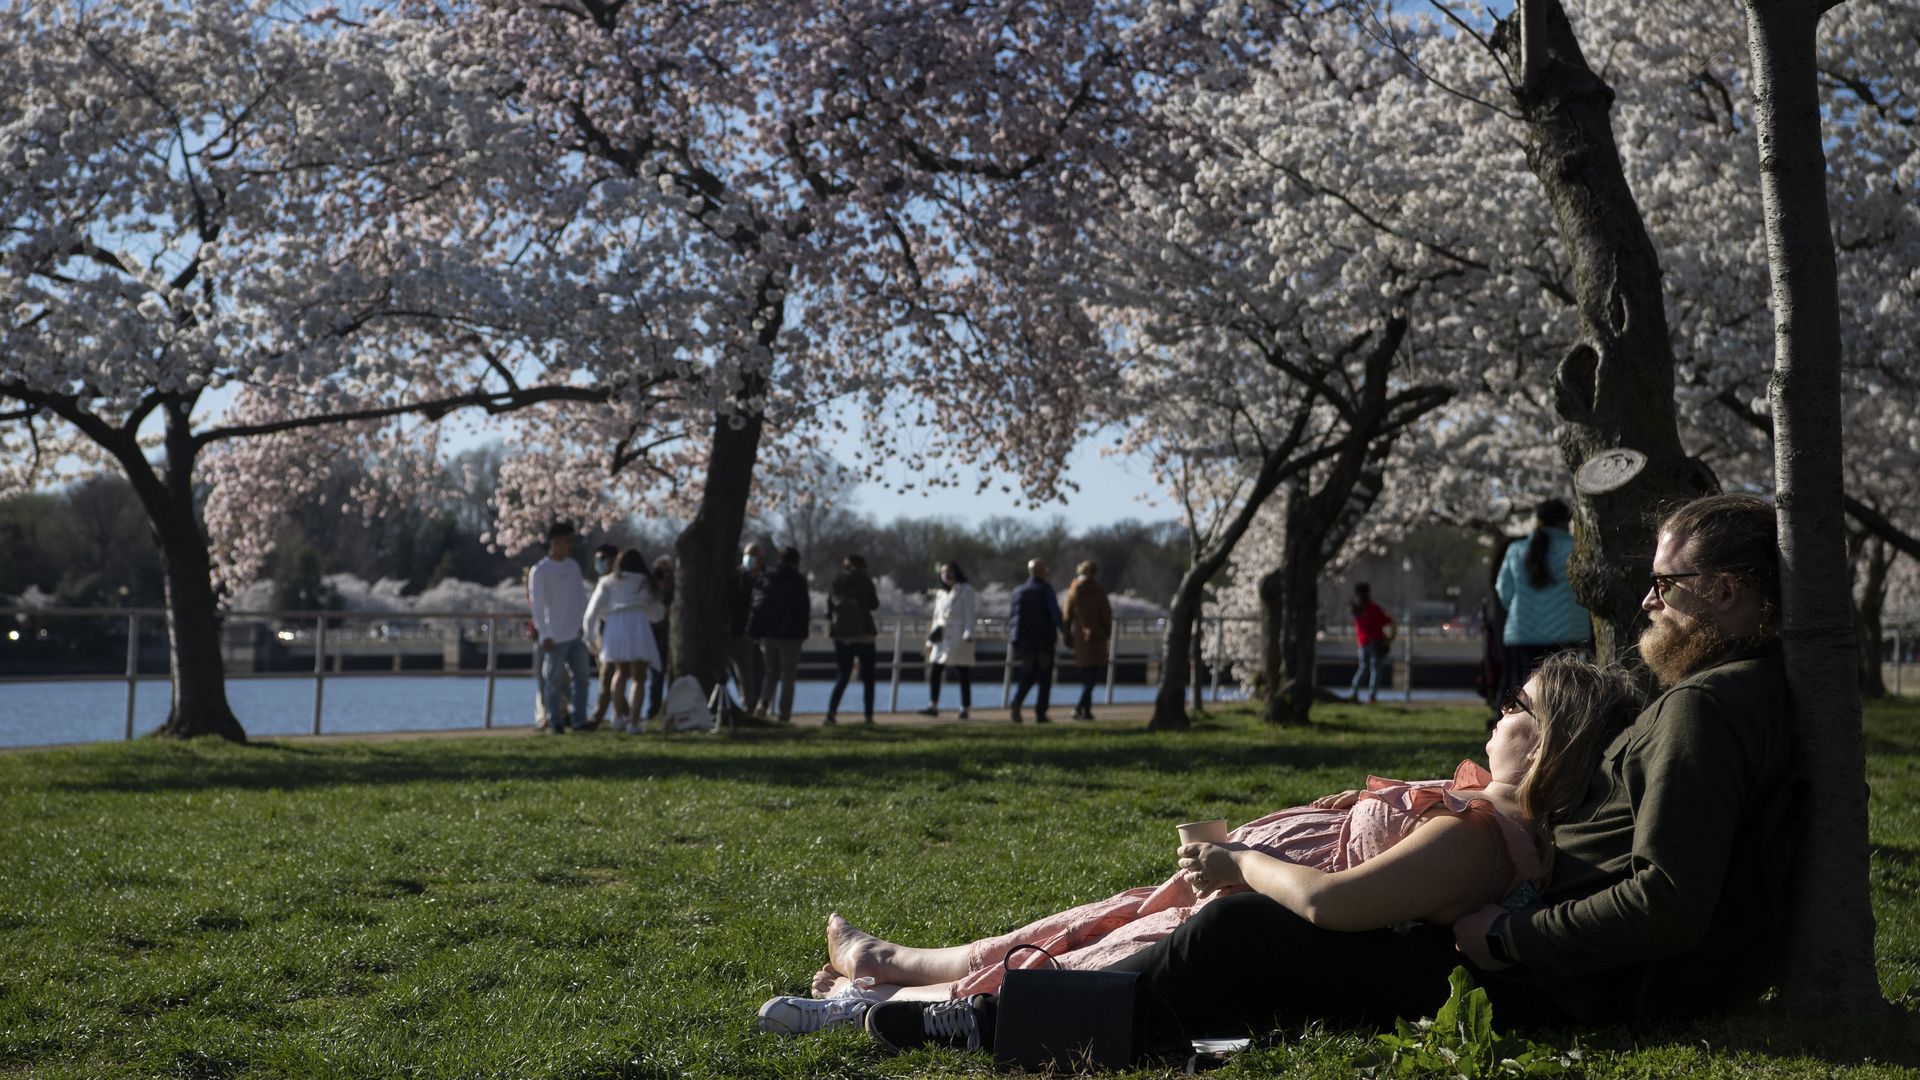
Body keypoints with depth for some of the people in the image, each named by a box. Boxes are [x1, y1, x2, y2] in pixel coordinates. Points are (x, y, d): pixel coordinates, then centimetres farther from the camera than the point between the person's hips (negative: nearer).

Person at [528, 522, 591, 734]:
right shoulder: (539, 571, -7)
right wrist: (544, 635, -13)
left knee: (581, 675, 4)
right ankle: (555, 723, 4)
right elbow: (538, 606, -9)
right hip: (555, 637, -6)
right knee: (555, 680, -1)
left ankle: (579, 720, 10)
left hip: (576, 634, 6)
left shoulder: (573, 566, 11)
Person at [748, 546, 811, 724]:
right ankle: (784, 716, 0)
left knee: (771, 672, 16)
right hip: (790, 635, -4)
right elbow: (804, 608, -7)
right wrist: (803, 629, 3)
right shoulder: (798, 581, -6)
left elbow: (756, 605, 5)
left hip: (767, 634, 4)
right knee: (787, 676, 3)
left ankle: (763, 703, -8)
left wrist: (755, 632, 7)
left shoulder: (764, 579, 6)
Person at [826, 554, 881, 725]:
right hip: (862, 634, -3)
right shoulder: (864, 581, -5)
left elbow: (829, 608, 6)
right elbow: (874, 604, 4)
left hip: (841, 634, 3)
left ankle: (831, 711, -11)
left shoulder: (836, 583, 6)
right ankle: (868, 715, 3)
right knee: (868, 677, 7)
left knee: (843, 675, 7)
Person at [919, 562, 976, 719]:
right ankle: (933, 706, 5)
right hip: (942, 639, 6)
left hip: (958, 639, -6)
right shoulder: (940, 594, 18)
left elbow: (969, 614, -6)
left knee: (962, 674, -3)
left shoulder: (966, 590, 0)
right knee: (933, 672, -1)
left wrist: (968, 635, -16)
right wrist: (931, 639, 17)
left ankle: (965, 708, 1)